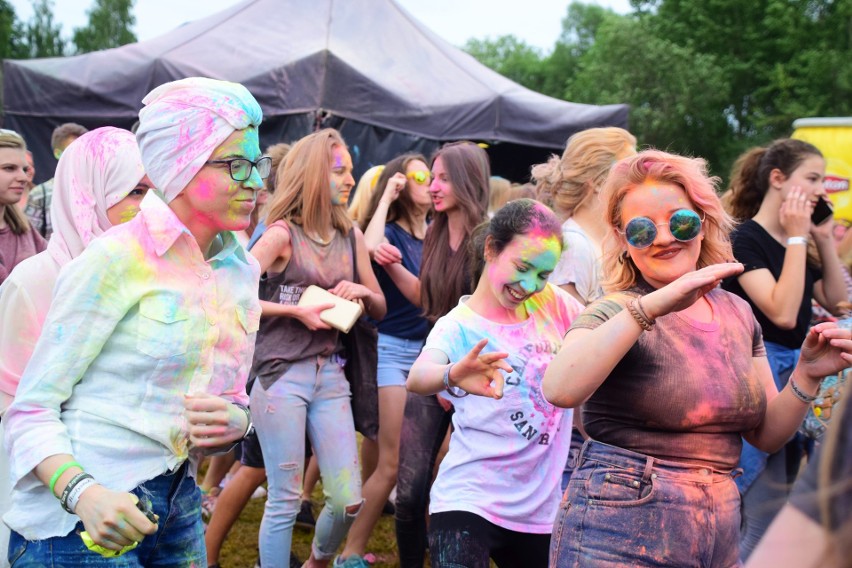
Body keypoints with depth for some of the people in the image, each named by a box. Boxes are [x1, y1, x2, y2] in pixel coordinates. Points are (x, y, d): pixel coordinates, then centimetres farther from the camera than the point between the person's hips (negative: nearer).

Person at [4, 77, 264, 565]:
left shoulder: (241, 271, 4)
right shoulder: (118, 261, -14)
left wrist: (236, 421, -8)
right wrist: (83, 493, -30)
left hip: (176, 508, 6)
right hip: (77, 522, -6)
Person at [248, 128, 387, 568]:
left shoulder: (351, 237, 9)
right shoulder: (282, 234, -6)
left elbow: (380, 309, 17)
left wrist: (362, 292, -4)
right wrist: (296, 311, -15)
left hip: (330, 374, 5)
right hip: (281, 374, -5)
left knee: (348, 501, 5)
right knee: (285, 501, 1)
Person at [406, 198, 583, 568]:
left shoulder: (554, 305, 2)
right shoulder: (458, 327, -12)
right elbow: (417, 378, -32)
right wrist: (453, 375, -53)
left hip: (541, 507, 5)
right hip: (469, 501, -5)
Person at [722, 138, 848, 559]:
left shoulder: (793, 243, 12)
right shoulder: (745, 240, -14)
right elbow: (783, 312, -24)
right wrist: (798, 238, -18)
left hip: (794, 371, 9)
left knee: (782, 516, 15)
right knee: (769, 522, -7)